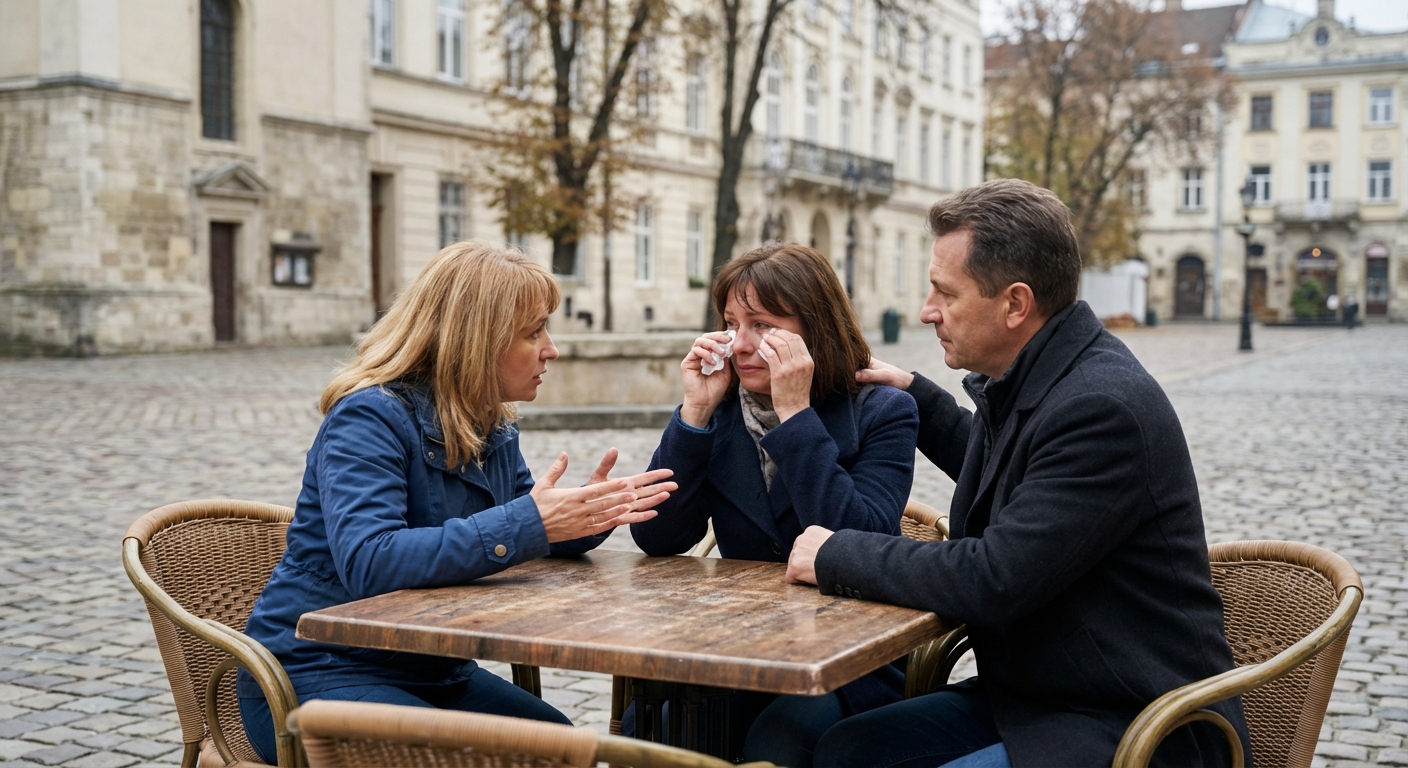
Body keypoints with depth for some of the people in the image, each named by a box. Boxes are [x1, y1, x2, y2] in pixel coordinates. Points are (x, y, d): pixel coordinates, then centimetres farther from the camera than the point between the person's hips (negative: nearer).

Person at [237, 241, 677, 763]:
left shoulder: (492, 428, 6)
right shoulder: (370, 417, -20)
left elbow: (522, 538, 17)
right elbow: (367, 562, -34)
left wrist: (587, 515, -6)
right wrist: (524, 525, -36)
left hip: (429, 671, 8)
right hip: (317, 675, -8)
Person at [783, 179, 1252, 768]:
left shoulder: (1103, 407, -25)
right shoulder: (1019, 382, 5)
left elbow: (994, 581, -27)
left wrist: (839, 554, -14)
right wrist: (912, 394, 26)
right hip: (1032, 696, 9)